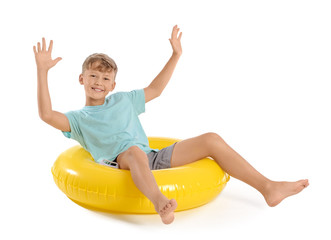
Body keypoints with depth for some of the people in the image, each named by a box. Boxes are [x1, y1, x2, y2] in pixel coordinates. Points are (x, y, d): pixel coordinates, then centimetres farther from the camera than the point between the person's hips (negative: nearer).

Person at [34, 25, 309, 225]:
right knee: (133, 151, -43)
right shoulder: (79, 118, 12)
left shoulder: (122, 100, 25)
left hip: (153, 158, 5)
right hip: (123, 164, -5)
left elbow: (154, 89, 31)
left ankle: (268, 187, -10)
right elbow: (47, 115, -5)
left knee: (211, 139, -8)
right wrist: (42, 71, -11)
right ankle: (160, 202, -71)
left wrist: (175, 55, 29)